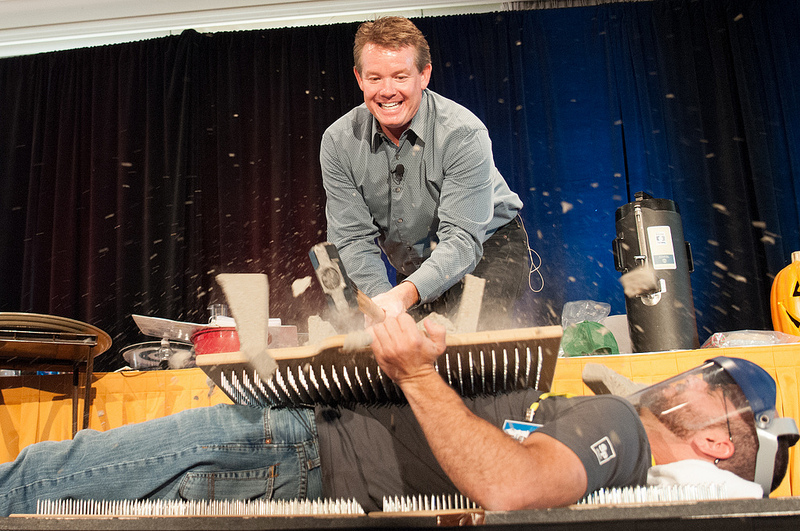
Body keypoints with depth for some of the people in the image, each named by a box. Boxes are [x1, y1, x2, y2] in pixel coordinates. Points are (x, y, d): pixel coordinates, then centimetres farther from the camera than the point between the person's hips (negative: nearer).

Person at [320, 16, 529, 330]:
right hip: (414, 270, 4)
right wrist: (382, 300, -30)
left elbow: (461, 240, -30)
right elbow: (352, 239, -13)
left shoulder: (464, 134, -24)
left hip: (488, 249, -3)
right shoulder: (338, 142, -12)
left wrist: (404, 295, -47)